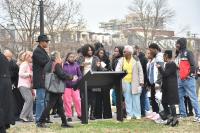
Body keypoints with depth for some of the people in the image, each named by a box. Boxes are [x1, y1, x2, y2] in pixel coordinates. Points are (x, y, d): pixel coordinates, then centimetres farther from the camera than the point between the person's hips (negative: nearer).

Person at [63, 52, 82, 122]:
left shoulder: (76, 65, 7)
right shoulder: (64, 65, 3)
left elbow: (80, 75, 8)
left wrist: (77, 79, -9)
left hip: (75, 86, 1)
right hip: (66, 86, -1)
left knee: (77, 100, -2)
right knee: (67, 101, 1)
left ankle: (80, 114, 11)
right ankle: (69, 116, 11)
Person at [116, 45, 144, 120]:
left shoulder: (136, 60, 1)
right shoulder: (121, 60, 7)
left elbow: (140, 71, 3)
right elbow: (117, 70, 1)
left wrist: (141, 81, -2)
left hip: (135, 82, -2)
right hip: (125, 82, 2)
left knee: (136, 98, 1)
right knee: (127, 99, 4)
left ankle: (137, 114, 8)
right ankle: (129, 114, 10)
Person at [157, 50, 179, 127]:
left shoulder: (172, 64, -15)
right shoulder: (167, 64, 14)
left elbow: (165, 74, -21)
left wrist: (159, 67, -11)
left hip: (171, 87, -10)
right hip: (166, 87, 10)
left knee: (171, 103, -6)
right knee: (164, 102, 12)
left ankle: (175, 118, -1)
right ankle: (170, 117, 17)